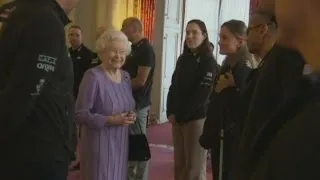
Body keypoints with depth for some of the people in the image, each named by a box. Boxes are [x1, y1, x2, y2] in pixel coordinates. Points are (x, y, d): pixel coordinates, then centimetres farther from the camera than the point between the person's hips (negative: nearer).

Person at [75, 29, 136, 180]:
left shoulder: (126, 77, 9)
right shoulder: (93, 76, -13)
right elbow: (80, 114, -16)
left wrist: (130, 116, -3)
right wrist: (110, 120, -22)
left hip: (121, 142, 7)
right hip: (99, 143, -7)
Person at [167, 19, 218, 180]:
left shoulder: (209, 62, -7)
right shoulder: (183, 59, 12)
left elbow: (202, 94, -14)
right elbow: (173, 87, 12)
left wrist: (180, 115, -12)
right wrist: (171, 112, -2)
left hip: (196, 118, -6)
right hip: (177, 118, 6)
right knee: (179, 164, 11)